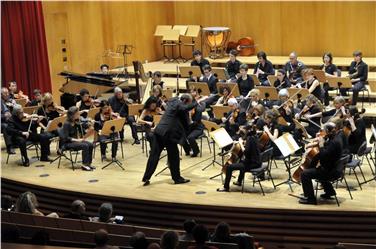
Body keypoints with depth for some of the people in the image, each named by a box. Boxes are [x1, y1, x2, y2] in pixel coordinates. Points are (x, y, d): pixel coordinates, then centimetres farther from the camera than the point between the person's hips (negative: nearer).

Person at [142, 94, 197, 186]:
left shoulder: (173, 101, 17)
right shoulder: (179, 105, -8)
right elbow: (186, 108, -25)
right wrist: (196, 103, -9)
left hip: (159, 131, 8)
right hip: (168, 133, -8)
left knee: (154, 155, 7)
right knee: (174, 156, 5)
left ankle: (146, 178, 5)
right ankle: (177, 178, 13)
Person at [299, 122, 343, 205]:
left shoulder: (334, 142, -26)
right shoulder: (335, 138, 5)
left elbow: (324, 156, -31)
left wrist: (321, 144, -20)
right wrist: (314, 143, 2)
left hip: (332, 171, -11)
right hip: (334, 168, 11)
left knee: (305, 173, -14)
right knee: (317, 169, 39)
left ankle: (310, 198, -7)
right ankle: (330, 191, 41)